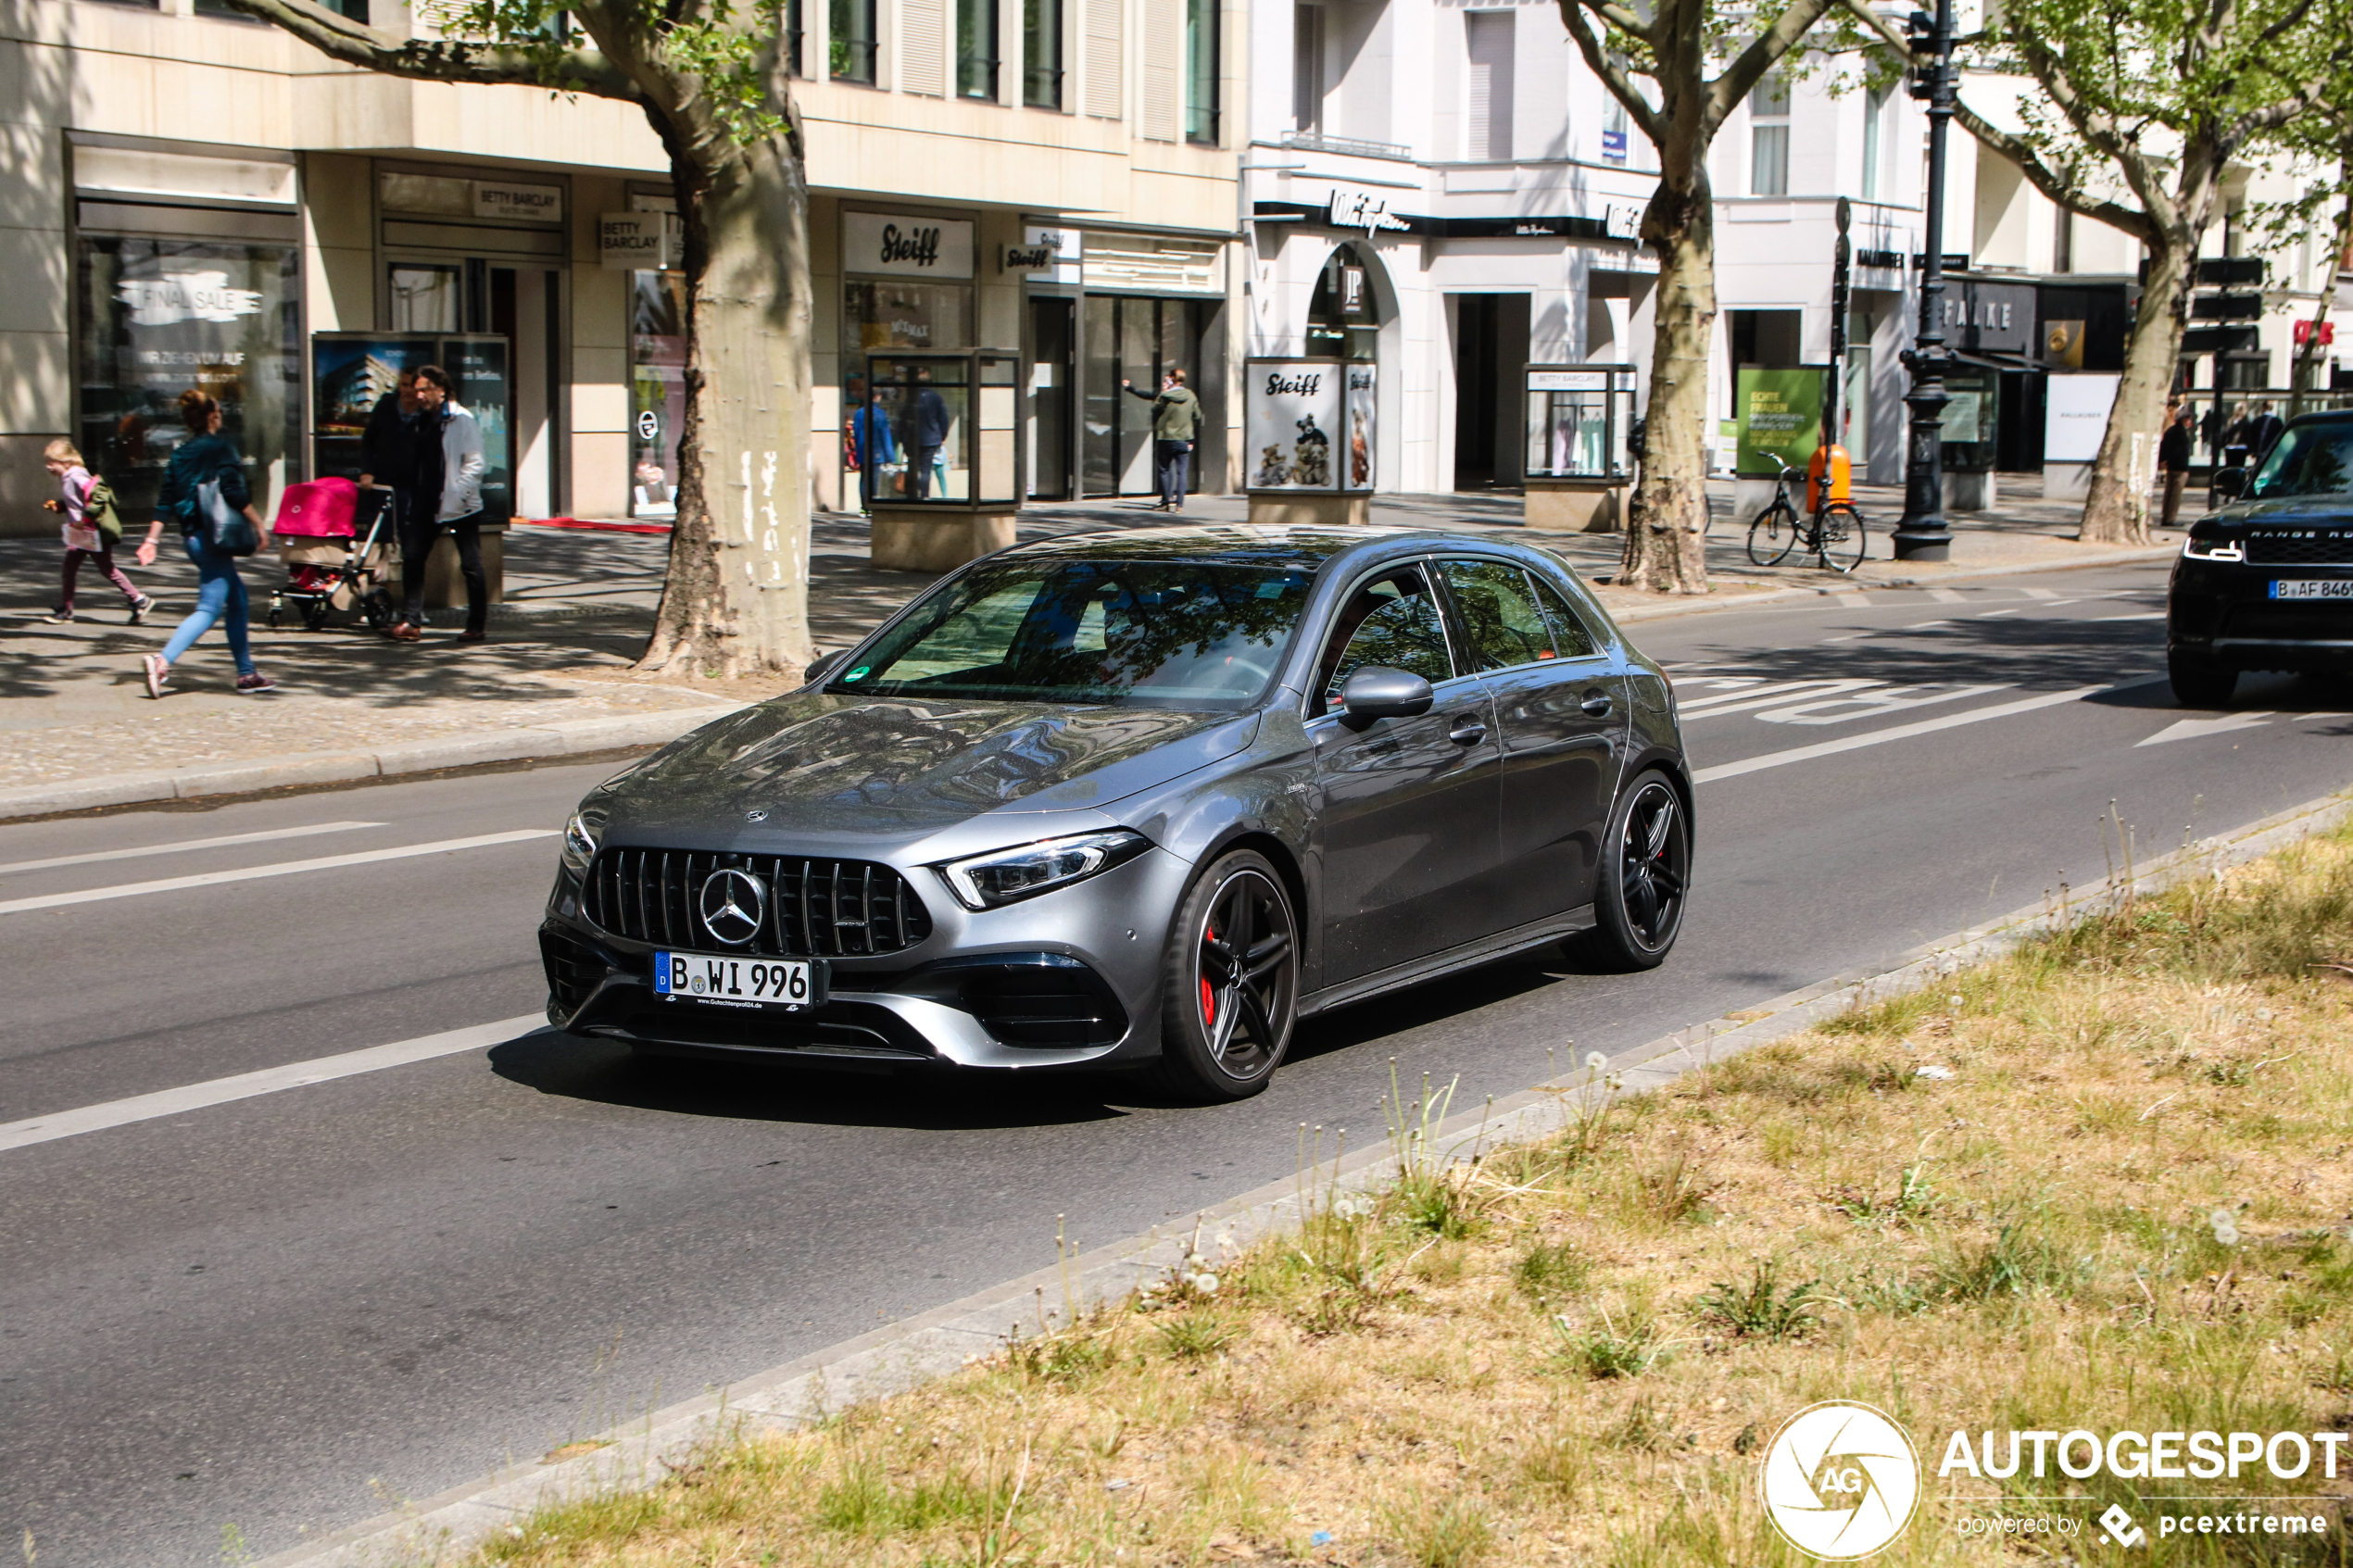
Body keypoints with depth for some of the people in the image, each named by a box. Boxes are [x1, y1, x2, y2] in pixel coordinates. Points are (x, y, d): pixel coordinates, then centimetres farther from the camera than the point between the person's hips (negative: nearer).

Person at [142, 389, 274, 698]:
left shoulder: (179, 453, 11)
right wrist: (259, 524, -10)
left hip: (190, 535, 8)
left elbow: (165, 503, 9)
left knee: (237, 597, 17)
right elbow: (235, 492, -17)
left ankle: (246, 673, 19)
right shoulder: (220, 447, -9)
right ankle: (162, 661, -25)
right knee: (210, 608, -9)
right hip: (213, 535, -8)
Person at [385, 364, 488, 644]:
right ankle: (410, 622, 5)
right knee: (412, 558, 2)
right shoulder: (423, 419, 12)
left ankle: (477, 626, 9)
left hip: (459, 507, -7)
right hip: (426, 504, 7)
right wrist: (415, 498, 13)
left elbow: (475, 464, -14)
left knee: (470, 566, 1)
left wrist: (455, 495, -21)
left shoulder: (461, 420, -10)